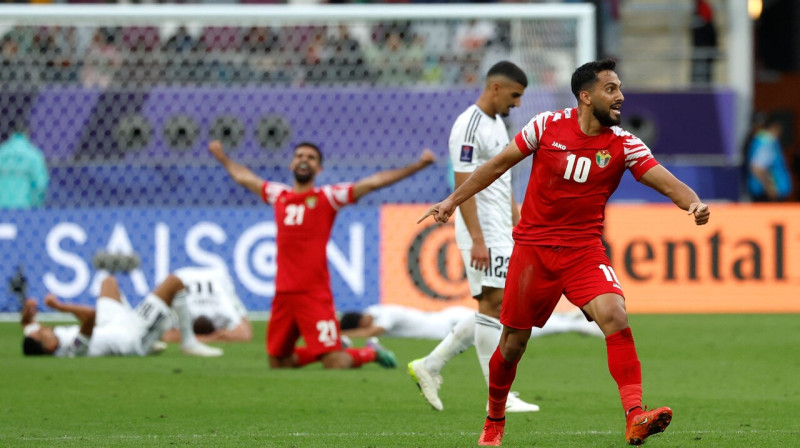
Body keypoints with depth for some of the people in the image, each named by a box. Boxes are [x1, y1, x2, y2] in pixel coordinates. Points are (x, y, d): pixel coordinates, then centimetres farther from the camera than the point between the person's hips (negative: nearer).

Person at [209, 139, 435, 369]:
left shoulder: (328, 196, 1)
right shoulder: (278, 195, 13)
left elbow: (373, 182, -5)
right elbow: (243, 176, 31)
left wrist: (417, 166, -11)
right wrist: (223, 158, 45)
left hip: (315, 294, -5)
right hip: (283, 295, 5)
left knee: (336, 364, -12)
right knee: (277, 363, 12)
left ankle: (371, 352, 20)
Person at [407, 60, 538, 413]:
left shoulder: (497, 124, 17)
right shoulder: (469, 127, -15)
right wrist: (477, 241, -24)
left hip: (501, 234, 10)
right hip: (484, 235, -10)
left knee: (493, 310, 9)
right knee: (494, 306, -9)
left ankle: (429, 367, 16)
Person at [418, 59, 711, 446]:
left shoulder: (623, 145, -4)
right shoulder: (548, 125, -5)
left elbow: (667, 182, -13)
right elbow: (499, 164, 7)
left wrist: (694, 203, -34)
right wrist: (453, 200, 8)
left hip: (583, 251, 0)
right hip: (532, 247, 0)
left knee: (614, 316, -25)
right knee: (514, 342, 5)